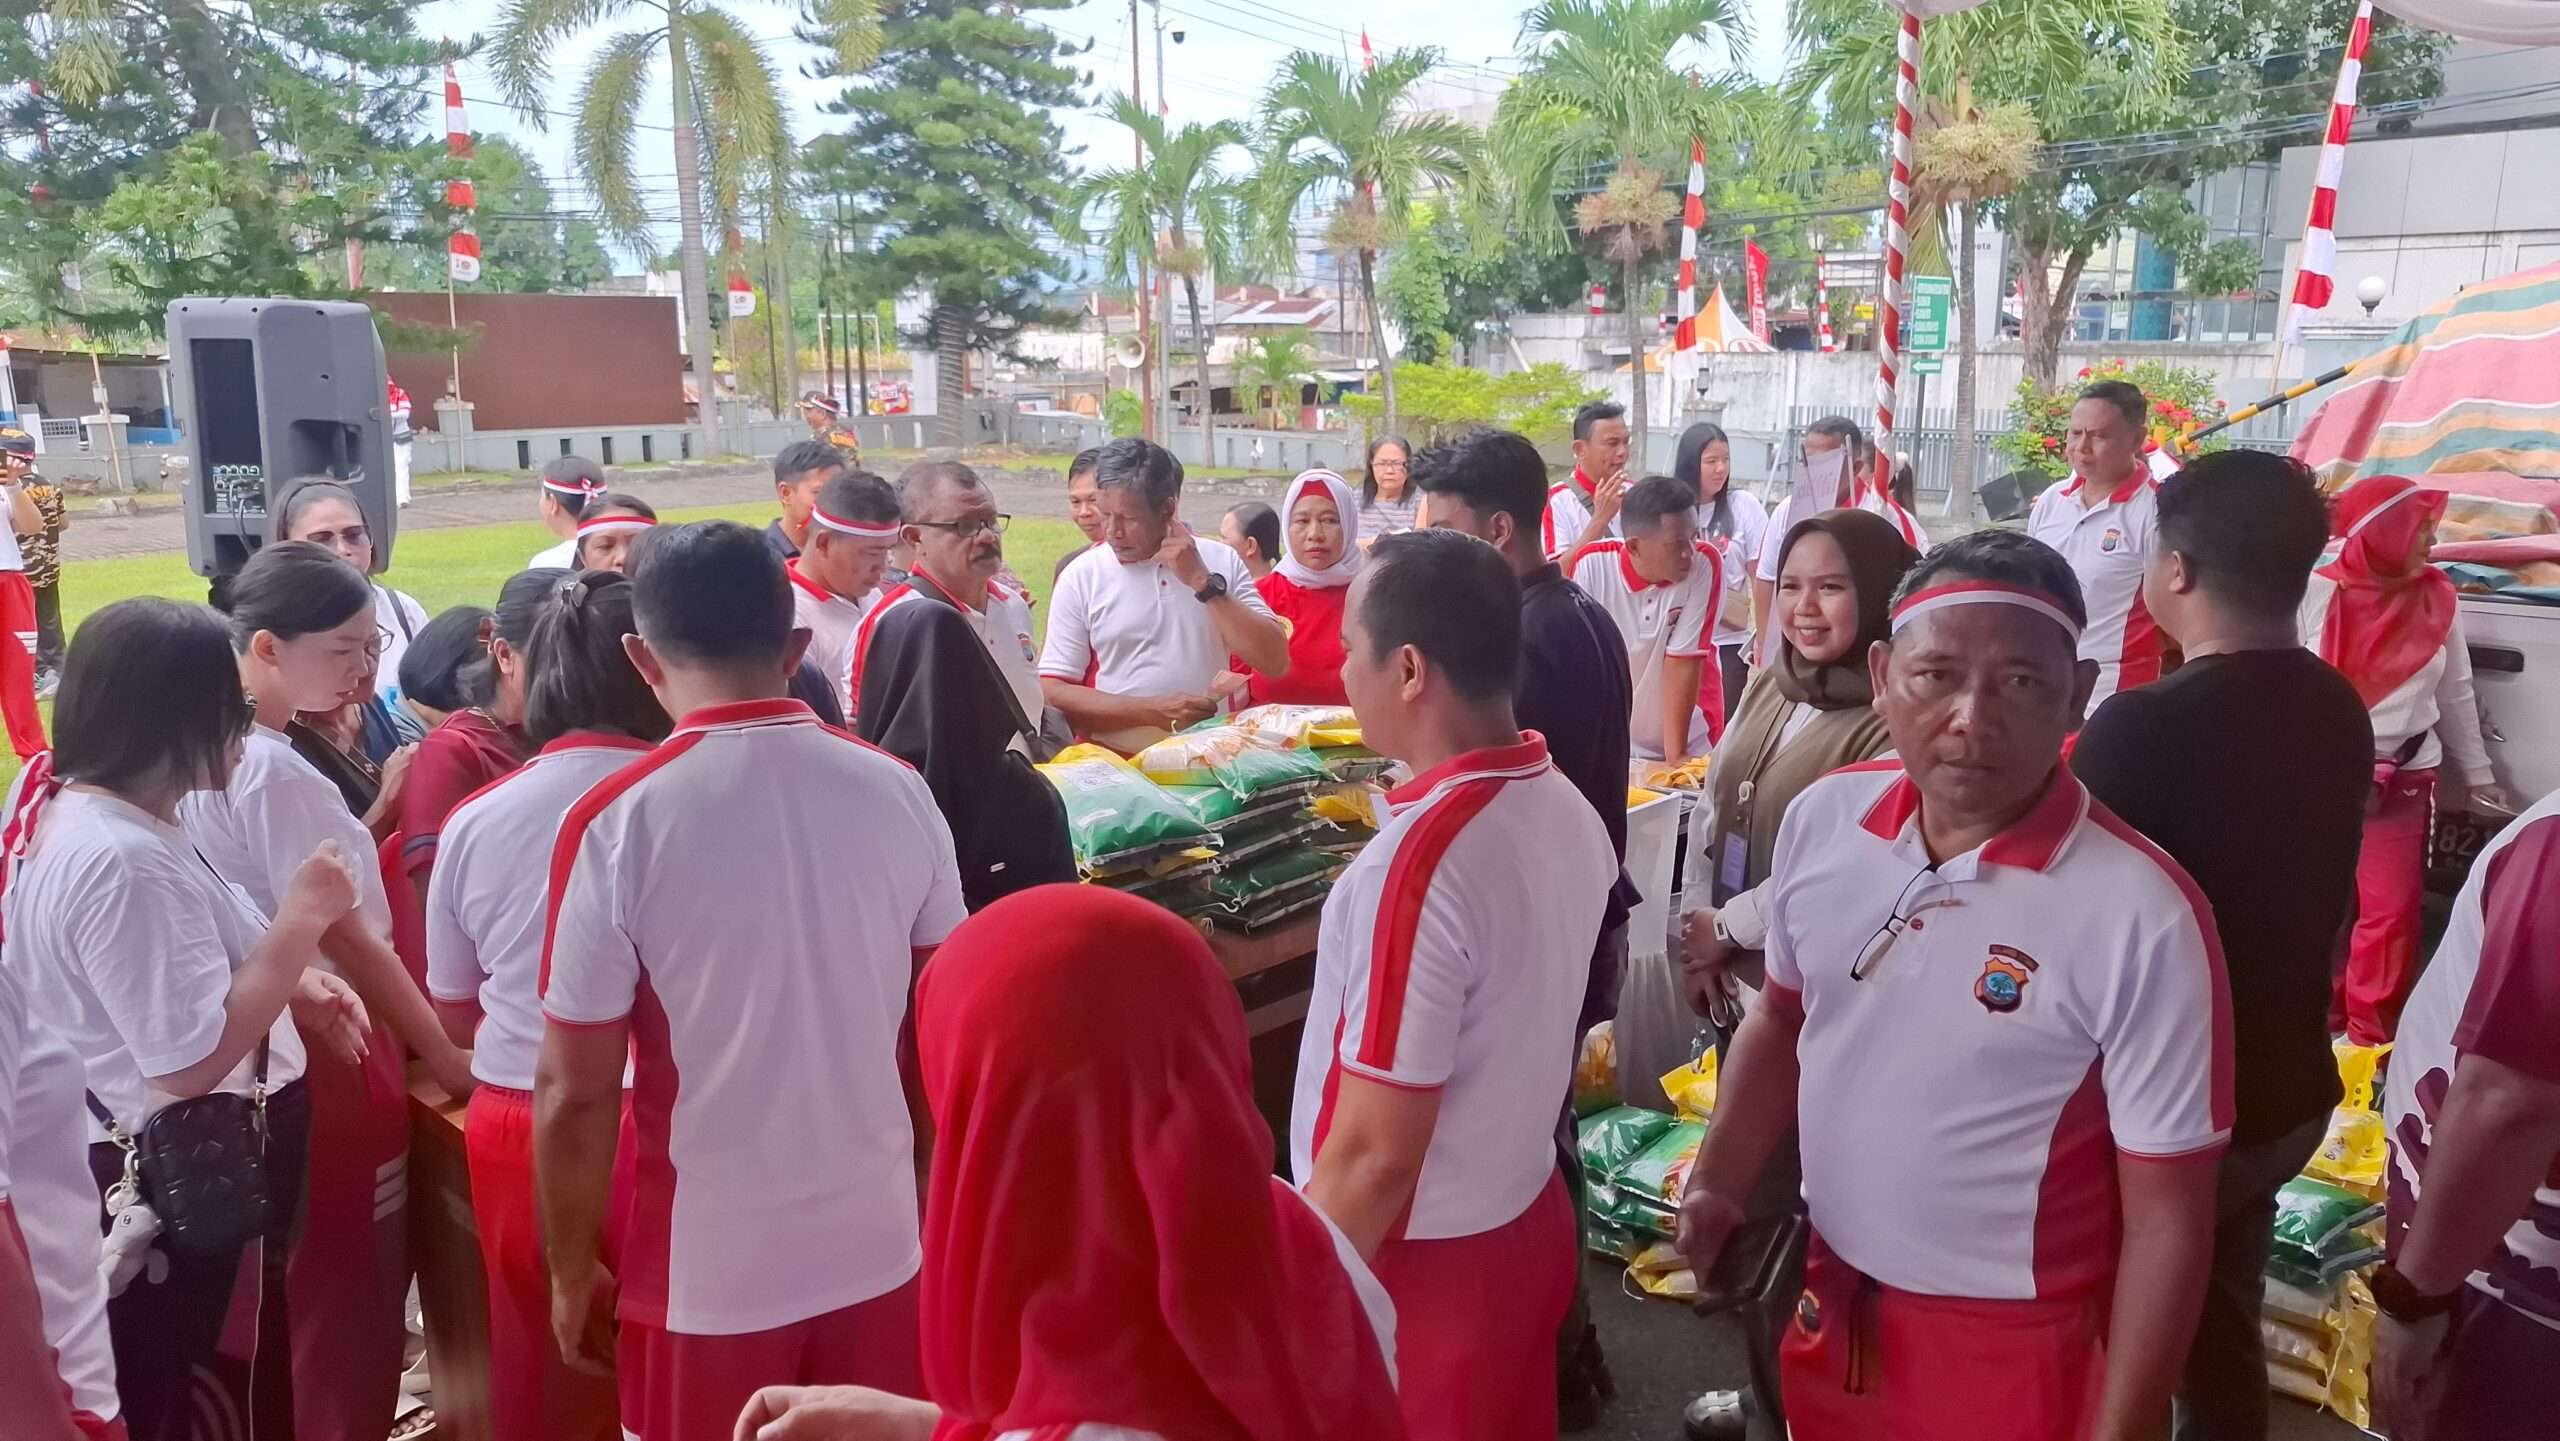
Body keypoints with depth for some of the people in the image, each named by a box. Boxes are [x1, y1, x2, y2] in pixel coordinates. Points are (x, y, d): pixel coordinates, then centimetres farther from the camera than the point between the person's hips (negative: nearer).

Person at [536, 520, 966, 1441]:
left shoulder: (616, 823, -16)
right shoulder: (898, 793, -7)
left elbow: (574, 1092, -12)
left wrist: (572, 1272, 3)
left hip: (707, 1270, -3)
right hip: (877, 1243, 3)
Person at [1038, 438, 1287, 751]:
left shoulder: (1221, 561, 5)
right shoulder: (1082, 576, 1)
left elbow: (1275, 663, -3)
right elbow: (1053, 692, -2)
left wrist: (1203, 582, -7)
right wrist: (1153, 711, -10)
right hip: (1115, 759, -1)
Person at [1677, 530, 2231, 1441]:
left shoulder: (2143, 917, -22)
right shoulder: (1820, 820, -7)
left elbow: (2167, 1219, -15)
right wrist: (1719, 1184, 0)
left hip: (2012, 1350, -4)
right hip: (1830, 1305, 5)